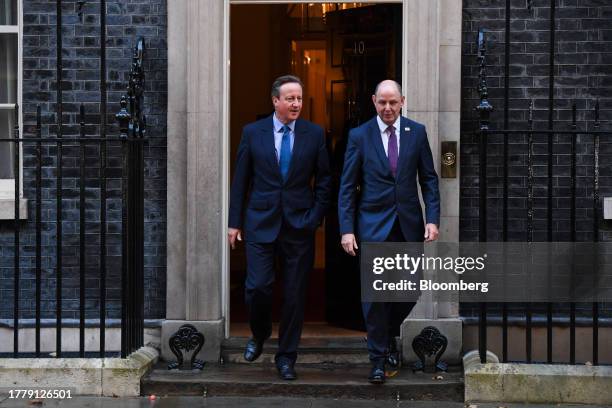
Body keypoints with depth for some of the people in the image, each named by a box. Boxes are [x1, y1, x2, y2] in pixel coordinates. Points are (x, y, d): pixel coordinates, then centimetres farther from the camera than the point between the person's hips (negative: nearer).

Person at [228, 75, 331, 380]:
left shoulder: (314, 134, 3)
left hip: (299, 225, 1)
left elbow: (323, 180, 7)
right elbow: (240, 180, 5)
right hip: (260, 223, -1)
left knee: (294, 294, 4)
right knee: (258, 287, -8)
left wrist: (315, 217, -2)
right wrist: (235, 222, 2)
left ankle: (286, 357, 17)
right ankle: (259, 335, 22)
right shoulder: (252, 132, 2)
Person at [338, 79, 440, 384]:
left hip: (409, 223, 2)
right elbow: (347, 186, 0)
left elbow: (428, 178, 7)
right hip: (373, 224, -2)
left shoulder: (416, 132, 4)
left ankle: (389, 336, 33)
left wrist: (433, 219, -3)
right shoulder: (359, 136, -1)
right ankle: (378, 358, 8)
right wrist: (347, 230, -7)